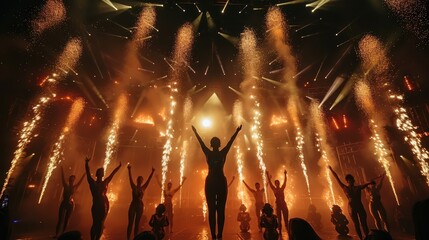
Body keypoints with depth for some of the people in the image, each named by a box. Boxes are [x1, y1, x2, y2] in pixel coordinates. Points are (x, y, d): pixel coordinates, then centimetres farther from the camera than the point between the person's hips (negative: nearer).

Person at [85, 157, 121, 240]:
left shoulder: (105, 182, 12)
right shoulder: (93, 183, 3)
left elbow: (112, 174, 19)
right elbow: (88, 173, -8)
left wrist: (119, 166, 21)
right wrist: (86, 163, -19)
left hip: (104, 206, 3)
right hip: (96, 205, -3)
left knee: (100, 224, 3)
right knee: (96, 223, -4)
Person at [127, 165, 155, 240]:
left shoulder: (143, 188, 5)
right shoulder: (134, 187, 1)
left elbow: (149, 180, -1)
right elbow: (130, 178, -8)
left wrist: (152, 172, -7)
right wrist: (129, 170, -17)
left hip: (140, 206, 2)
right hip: (133, 205, -2)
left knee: (137, 223, 9)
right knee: (130, 223, 0)